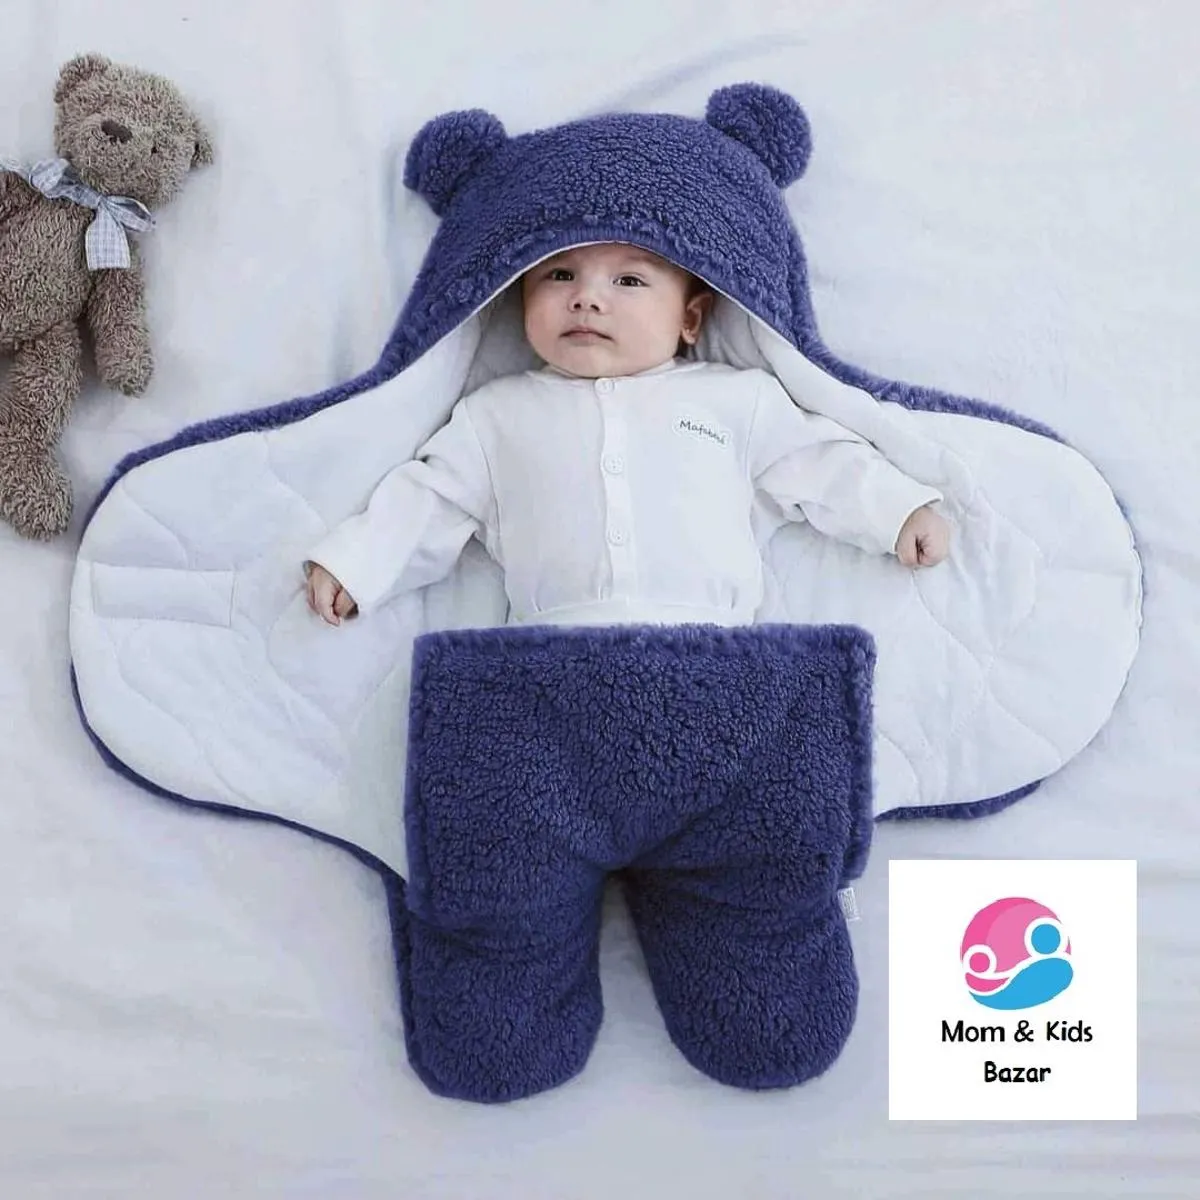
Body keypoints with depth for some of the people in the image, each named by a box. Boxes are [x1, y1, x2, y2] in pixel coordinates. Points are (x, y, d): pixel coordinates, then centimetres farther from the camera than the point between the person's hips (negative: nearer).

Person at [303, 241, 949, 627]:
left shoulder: (736, 396, 19)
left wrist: (899, 509, 11)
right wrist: (353, 561, 11)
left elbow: (816, 464, 22)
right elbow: (429, 500, 20)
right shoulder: (498, 412, 21)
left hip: (708, 645, 1)